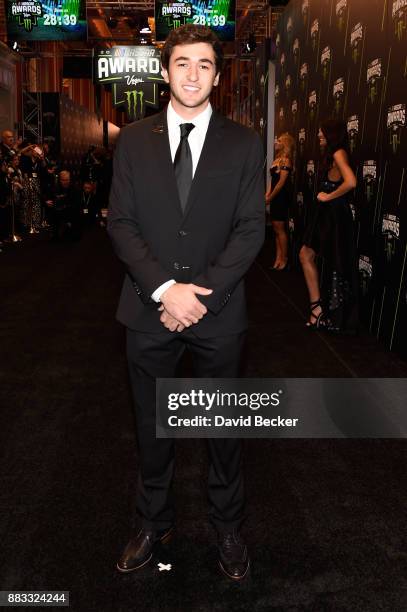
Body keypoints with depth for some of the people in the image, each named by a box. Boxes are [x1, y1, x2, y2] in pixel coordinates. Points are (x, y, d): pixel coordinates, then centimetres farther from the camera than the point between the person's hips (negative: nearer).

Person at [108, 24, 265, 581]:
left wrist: (202, 294, -16)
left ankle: (228, 527, 36)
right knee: (151, 426, 15)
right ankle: (154, 523, 37)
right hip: (150, 308, 1)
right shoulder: (134, 140, 4)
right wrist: (164, 289, -15)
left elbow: (251, 228, -5)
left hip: (219, 311, -1)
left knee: (225, 425, 13)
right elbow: (121, 222, -2)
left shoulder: (243, 143, 1)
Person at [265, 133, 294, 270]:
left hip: (281, 197, -9)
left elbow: (281, 182, -16)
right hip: (275, 198, 9)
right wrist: (267, 194, 4)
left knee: (280, 229, -4)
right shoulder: (278, 159, 15)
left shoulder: (286, 160, -12)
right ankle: (278, 259, 15)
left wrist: (270, 198, -12)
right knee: (276, 229, 10)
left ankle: (284, 259, 5)